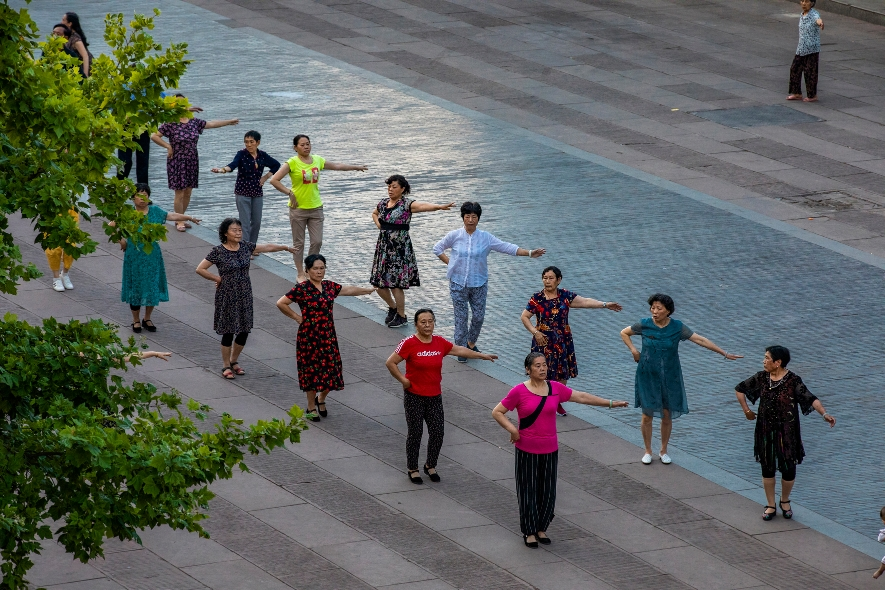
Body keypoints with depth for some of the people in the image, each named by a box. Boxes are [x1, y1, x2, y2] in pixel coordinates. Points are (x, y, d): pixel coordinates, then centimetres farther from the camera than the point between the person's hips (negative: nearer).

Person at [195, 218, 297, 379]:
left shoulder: (245, 247, 3)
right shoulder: (218, 251, -12)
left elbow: (267, 247, 16)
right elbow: (200, 269, -9)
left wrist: (286, 248, 22)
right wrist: (217, 278, -6)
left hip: (244, 294, 5)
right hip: (227, 296, -5)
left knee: (244, 330, 8)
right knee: (229, 331, -1)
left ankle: (233, 361, 28)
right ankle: (226, 366, 14)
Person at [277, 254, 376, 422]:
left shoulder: (329, 286, 6)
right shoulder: (302, 288, -12)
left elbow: (348, 290, 24)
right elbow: (281, 303, -15)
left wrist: (368, 290, 36)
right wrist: (297, 317, -8)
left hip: (328, 335, 5)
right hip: (309, 336, -5)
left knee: (330, 370, 6)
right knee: (312, 370, 3)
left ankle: (321, 399, 33)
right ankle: (311, 407, 17)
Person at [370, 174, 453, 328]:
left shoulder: (407, 205, -12)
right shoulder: (383, 203, 8)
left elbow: (423, 206, -31)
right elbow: (374, 214, 31)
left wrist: (439, 207, -49)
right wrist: (378, 224, 10)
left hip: (400, 248, -7)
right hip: (383, 246, 7)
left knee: (395, 283, -7)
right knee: (379, 283, 9)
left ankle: (402, 316, 10)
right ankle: (392, 307, 34)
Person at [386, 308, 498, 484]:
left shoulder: (440, 342, 1)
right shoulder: (410, 343, -15)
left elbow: (459, 350, 16)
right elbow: (390, 363, -13)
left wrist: (481, 355, 21)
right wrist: (403, 380, -11)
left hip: (435, 396, 5)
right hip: (414, 397, -5)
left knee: (438, 432, 5)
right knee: (415, 433, 3)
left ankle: (430, 466, 26)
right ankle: (412, 469, 19)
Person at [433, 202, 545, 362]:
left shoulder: (486, 238, -2)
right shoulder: (454, 236, -3)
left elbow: (507, 248, -2)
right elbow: (437, 249, 11)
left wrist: (529, 253, -10)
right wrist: (450, 262, 0)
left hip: (479, 283, 1)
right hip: (458, 283, -1)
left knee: (479, 316, 5)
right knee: (461, 317, 2)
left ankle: (471, 343, 29)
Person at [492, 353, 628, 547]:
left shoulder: (555, 388, 1)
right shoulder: (519, 391, -11)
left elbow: (582, 397, 8)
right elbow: (497, 412, -5)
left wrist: (610, 403, 9)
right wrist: (512, 429, -17)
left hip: (550, 450, 4)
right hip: (526, 450, -4)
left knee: (548, 491, 9)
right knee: (528, 491, 4)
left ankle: (541, 529, 27)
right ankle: (529, 532, 17)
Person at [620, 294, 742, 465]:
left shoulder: (677, 327, -9)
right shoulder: (644, 325, -9)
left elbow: (700, 340, -8)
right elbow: (624, 333, 8)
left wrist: (724, 353, -9)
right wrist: (634, 351, -6)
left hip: (669, 377, 1)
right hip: (648, 376, -1)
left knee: (667, 415, 7)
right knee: (647, 414, 3)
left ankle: (664, 451, 25)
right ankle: (648, 451, 20)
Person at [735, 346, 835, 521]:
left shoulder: (793, 380, -16)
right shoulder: (761, 378, -3)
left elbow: (810, 399, -24)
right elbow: (740, 389, 11)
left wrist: (824, 414, -38)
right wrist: (747, 410, 7)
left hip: (787, 432, -3)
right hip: (766, 431, 3)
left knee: (789, 468, 5)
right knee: (767, 468, 9)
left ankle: (785, 501, 32)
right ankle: (771, 506, 25)